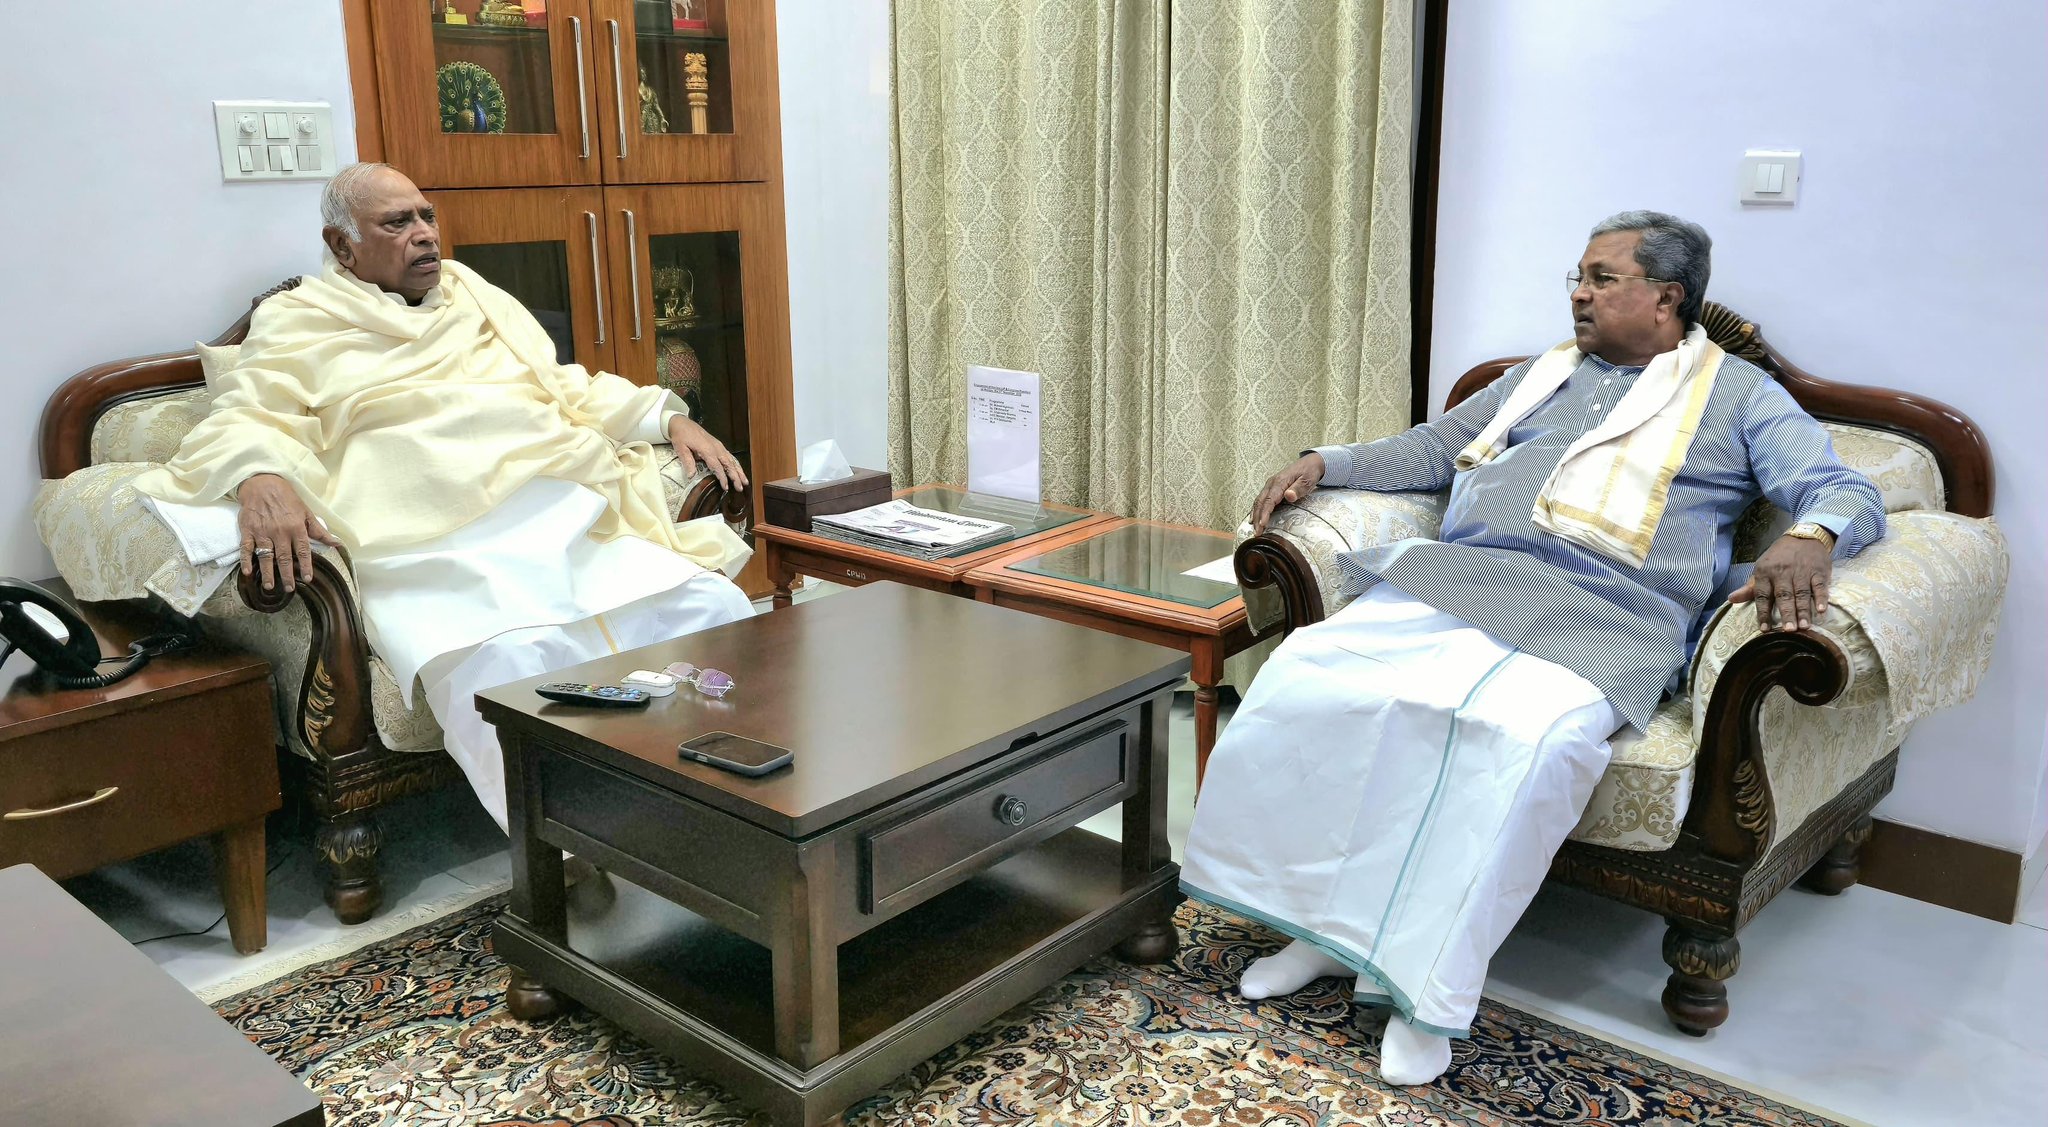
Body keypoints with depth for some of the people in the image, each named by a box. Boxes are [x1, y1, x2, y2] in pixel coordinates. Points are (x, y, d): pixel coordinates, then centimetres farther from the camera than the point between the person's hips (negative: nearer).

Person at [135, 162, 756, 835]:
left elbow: (570, 390, 34)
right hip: (431, 553, -5)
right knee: (508, 667, -39)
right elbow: (241, 423, 3)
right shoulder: (296, 323, 18)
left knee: (715, 607, -19)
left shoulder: (475, 296, 33)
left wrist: (669, 417, 19)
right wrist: (260, 478, -22)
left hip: (570, 523, 6)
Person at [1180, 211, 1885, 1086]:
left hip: (1610, 615, -4)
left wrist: (1810, 536, -19)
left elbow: (1846, 493, 6)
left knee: (1521, 736, -37)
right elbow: (1429, 452, 32)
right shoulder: (1541, 374, 30)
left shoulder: (1740, 395, 17)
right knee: (1311, 675, -23)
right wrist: (1324, 463, 15)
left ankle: (1428, 985, -23)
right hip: (1459, 577, 5)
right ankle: (1324, 922, -10)